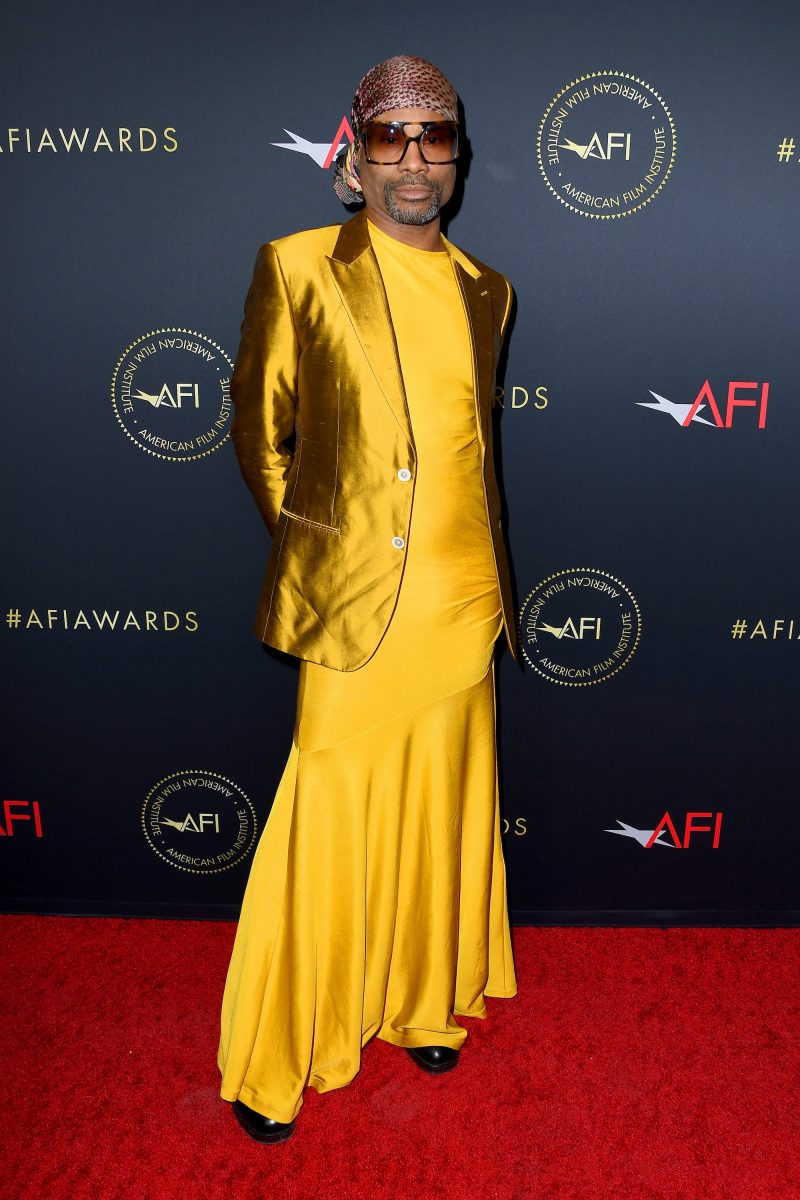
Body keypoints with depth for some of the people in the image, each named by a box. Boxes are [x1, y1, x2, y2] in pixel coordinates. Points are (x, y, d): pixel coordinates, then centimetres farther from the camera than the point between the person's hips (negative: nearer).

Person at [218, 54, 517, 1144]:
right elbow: (258, 427, 6)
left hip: (463, 601, 5)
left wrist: (496, 582, 16)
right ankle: (273, 1059, 24)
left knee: (440, 813, 15)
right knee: (329, 825, 2)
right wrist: (301, 535, 6)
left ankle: (422, 1003, 38)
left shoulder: (486, 290, 12)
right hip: (352, 602, -4)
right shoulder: (298, 269, -1)